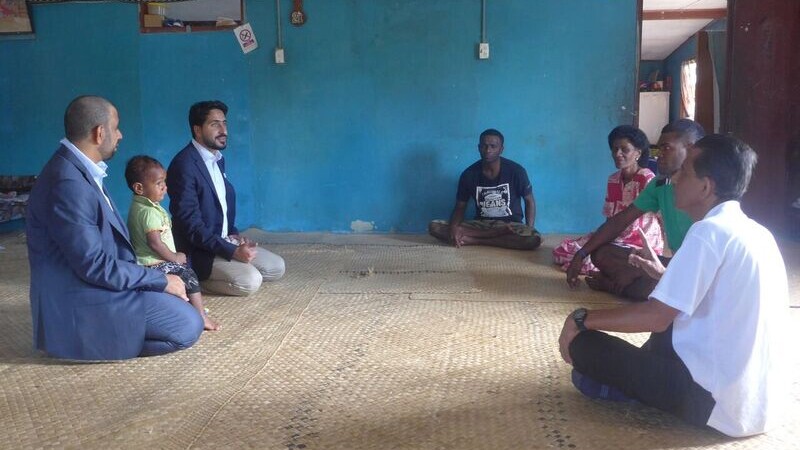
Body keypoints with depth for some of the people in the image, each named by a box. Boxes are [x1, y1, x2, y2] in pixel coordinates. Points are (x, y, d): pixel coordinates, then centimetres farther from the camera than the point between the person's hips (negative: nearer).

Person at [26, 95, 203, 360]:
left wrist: (159, 278, 4)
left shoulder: (79, 169, 6)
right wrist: (162, 280, -16)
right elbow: (95, 265, -25)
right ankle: (101, 342, -3)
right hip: (81, 304, -10)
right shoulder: (68, 183, -25)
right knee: (189, 326, -12)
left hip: (89, 285, 10)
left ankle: (111, 338, 11)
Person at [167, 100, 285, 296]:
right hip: (199, 250, -9)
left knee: (276, 267, 4)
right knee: (250, 281, -24)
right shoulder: (184, 164, -20)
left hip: (224, 240, 9)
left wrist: (233, 234, 3)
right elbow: (191, 224, -24)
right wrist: (232, 251, -26)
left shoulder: (218, 159, 10)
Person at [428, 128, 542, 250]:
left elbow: (529, 201, 2)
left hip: (511, 224, -2)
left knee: (534, 239, -36)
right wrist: (453, 227, -19)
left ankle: (473, 240, -25)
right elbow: (460, 206, 3)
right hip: (480, 224, 2)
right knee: (434, 227, -20)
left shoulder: (516, 171, -8)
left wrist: (529, 231, -14)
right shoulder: (469, 174, -3)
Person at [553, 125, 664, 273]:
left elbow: (664, 220, -15)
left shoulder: (647, 180, -15)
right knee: (563, 249, -2)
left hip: (641, 247, -8)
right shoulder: (613, 179, 8)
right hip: (614, 240, 8)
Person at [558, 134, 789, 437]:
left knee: (583, 343, -7)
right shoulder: (756, 232, 10)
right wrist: (664, 275, 27)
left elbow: (656, 317, -20)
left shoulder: (710, 231, -17)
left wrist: (582, 318, -8)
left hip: (721, 400, -9)